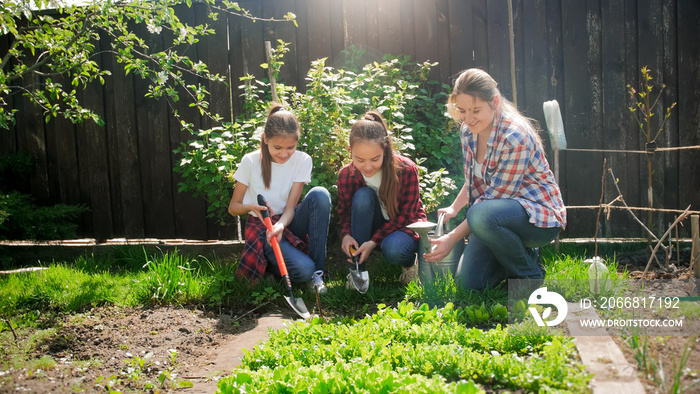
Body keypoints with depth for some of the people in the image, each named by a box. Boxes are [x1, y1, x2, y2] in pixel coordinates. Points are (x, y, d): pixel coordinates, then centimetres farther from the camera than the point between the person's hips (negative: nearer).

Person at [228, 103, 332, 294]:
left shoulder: (302, 160, -7)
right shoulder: (250, 162, -11)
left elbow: (290, 207, -10)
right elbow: (233, 207, -4)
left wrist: (281, 225, -33)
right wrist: (251, 207, -27)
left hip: (287, 222, 3)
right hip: (261, 227, -3)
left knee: (319, 194, -30)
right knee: (303, 269, -31)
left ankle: (318, 272, -21)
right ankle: (267, 263, 4)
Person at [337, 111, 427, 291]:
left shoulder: (407, 169, -24)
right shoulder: (346, 174, -16)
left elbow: (406, 215, -18)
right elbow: (345, 212, -3)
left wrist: (373, 242, -27)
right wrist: (346, 234, -26)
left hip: (405, 226, -3)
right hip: (375, 227, 3)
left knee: (393, 250, -38)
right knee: (363, 195, -30)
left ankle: (410, 261, 3)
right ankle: (358, 268, -19)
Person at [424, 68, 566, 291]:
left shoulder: (515, 137, -25)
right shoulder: (467, 130, 0)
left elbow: (496, 197, -24)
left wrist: (453, 237, -23)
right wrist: (454, 209, 0)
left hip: (539, 215, -7)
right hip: (499, 214, 7)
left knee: (482, 216, -38)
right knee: (468, 282, -8)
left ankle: (531, 274, -11)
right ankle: (517, 251, 20)